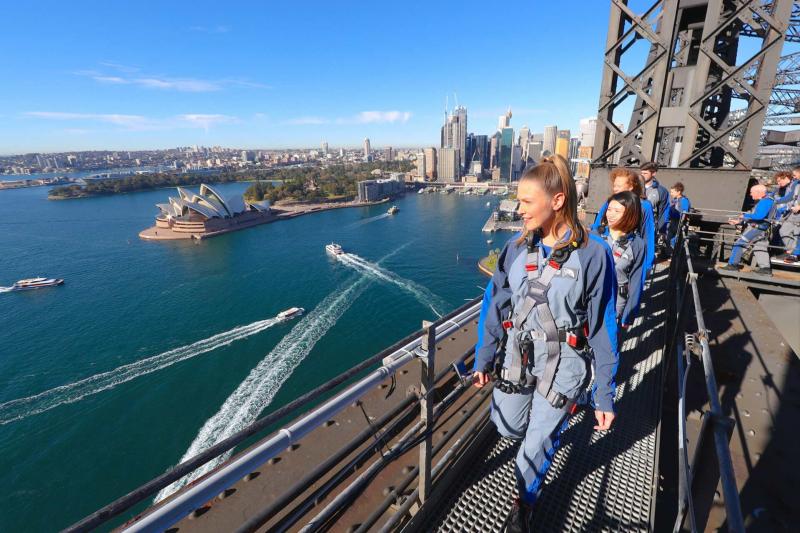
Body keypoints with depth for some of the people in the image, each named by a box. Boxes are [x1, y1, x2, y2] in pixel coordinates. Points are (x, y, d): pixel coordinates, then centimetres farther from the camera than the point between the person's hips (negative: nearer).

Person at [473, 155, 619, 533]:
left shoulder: (593, 254, -16)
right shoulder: (517, 247, -7)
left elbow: (603, 329, -10)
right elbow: (494, 305, 0)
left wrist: (605, 395, -6)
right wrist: (484, 358, 3)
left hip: (563, 365, -3)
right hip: (516, 356, 4)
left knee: (538, 440, 12)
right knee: (508, 427, 19)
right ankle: (553, 420, 55)